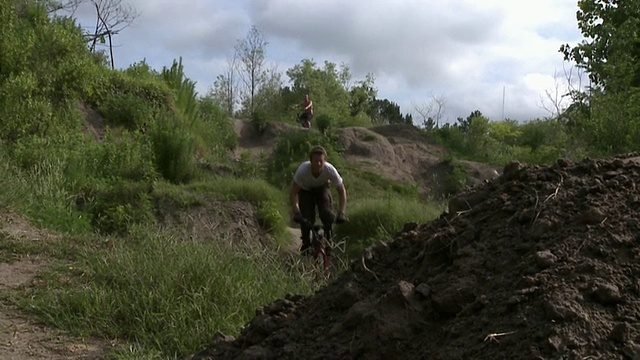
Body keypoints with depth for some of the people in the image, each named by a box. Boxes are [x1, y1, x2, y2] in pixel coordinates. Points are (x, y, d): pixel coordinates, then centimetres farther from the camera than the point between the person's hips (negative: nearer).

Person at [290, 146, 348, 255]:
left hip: (322, 189, 1)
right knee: (306, 218, -15)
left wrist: (341, 213, -34)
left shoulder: (330, 170, -35)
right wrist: (296, 212, -42)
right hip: (305, 190, -1)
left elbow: (342, 191, -25)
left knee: (327, 215, -19)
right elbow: (293, 192, -30)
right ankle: (306, 244, 8)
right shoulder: (303, 170, -38)